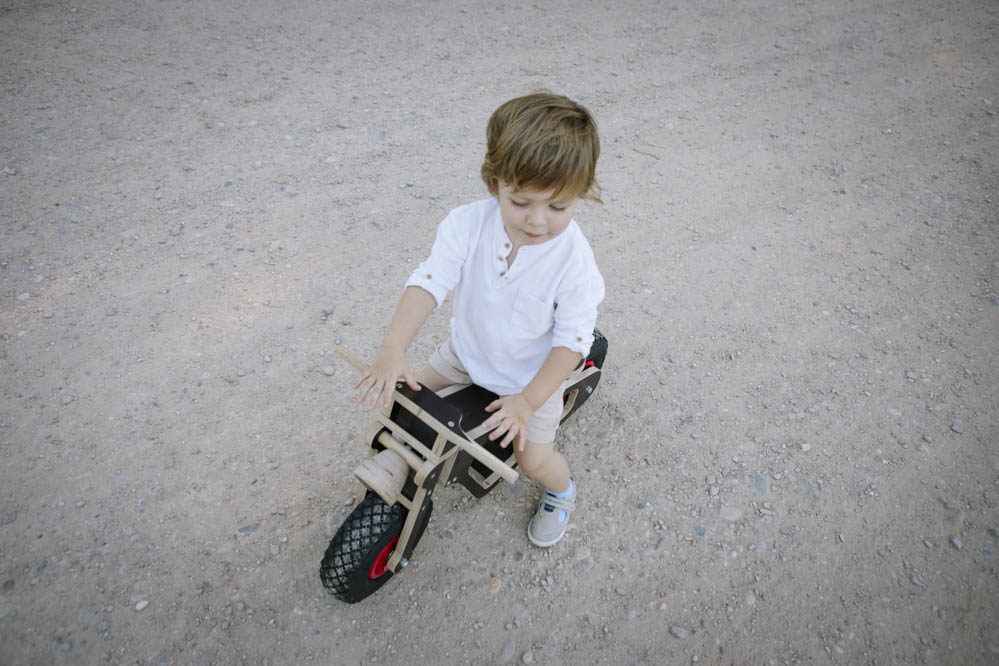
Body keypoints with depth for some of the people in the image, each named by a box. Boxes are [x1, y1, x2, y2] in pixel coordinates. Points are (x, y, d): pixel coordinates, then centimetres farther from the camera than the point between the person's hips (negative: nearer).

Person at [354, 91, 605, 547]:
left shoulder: (574, 261, -29)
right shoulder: (468, 224, -24)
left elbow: (572, 340, -23)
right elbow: (430, 281, -27)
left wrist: (528, 400, -28)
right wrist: (393, 350, -39)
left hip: (532, 373, -3)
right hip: (468, 351, 4)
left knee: (533, 458, 0)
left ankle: (561, 492, 38)